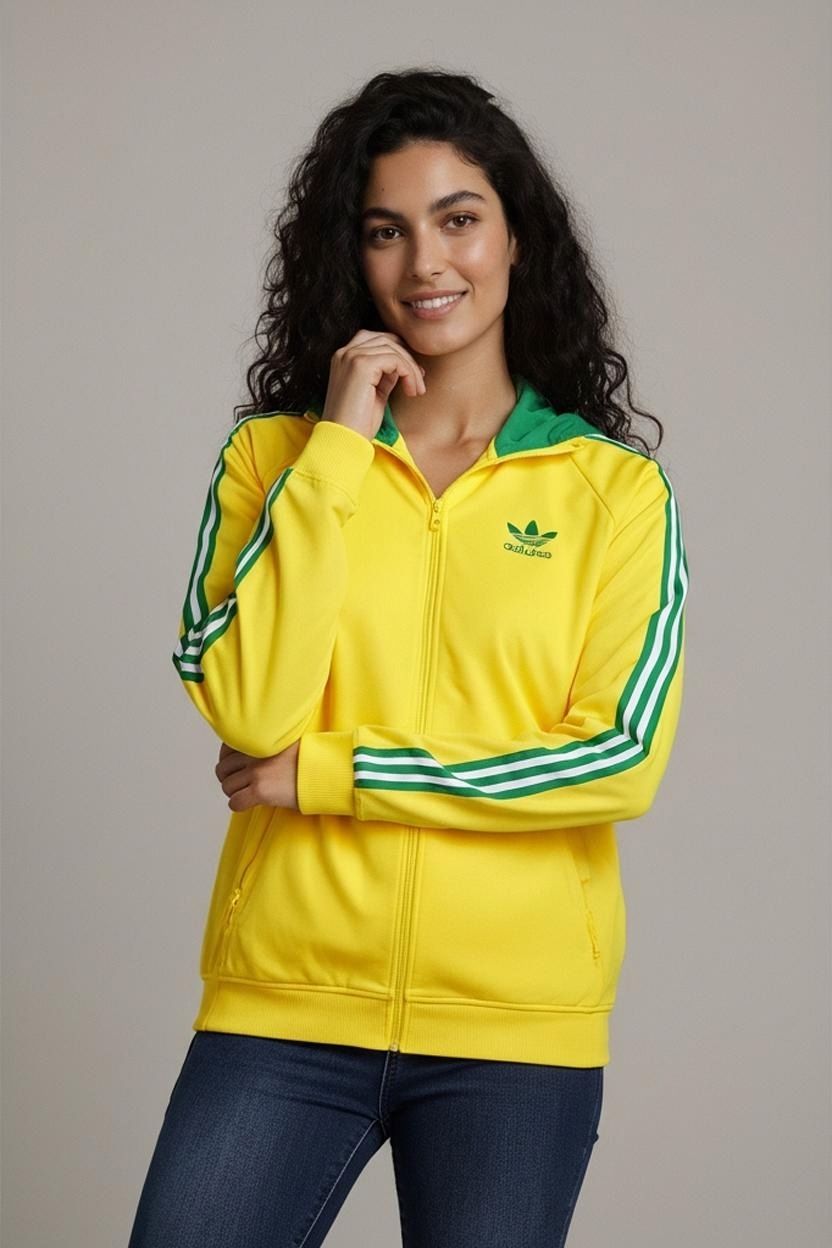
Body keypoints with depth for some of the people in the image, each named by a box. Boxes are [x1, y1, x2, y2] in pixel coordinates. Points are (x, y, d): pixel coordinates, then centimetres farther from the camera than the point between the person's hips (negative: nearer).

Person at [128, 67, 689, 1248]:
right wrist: (337, 451, -10)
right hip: (284, 1007, 1)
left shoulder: (614, 488, 1)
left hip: (521, 1022, 0)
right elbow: (248, 711, -8)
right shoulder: (272, 456, 4)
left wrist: (325, 773, -8)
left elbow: (625, 759, -9)